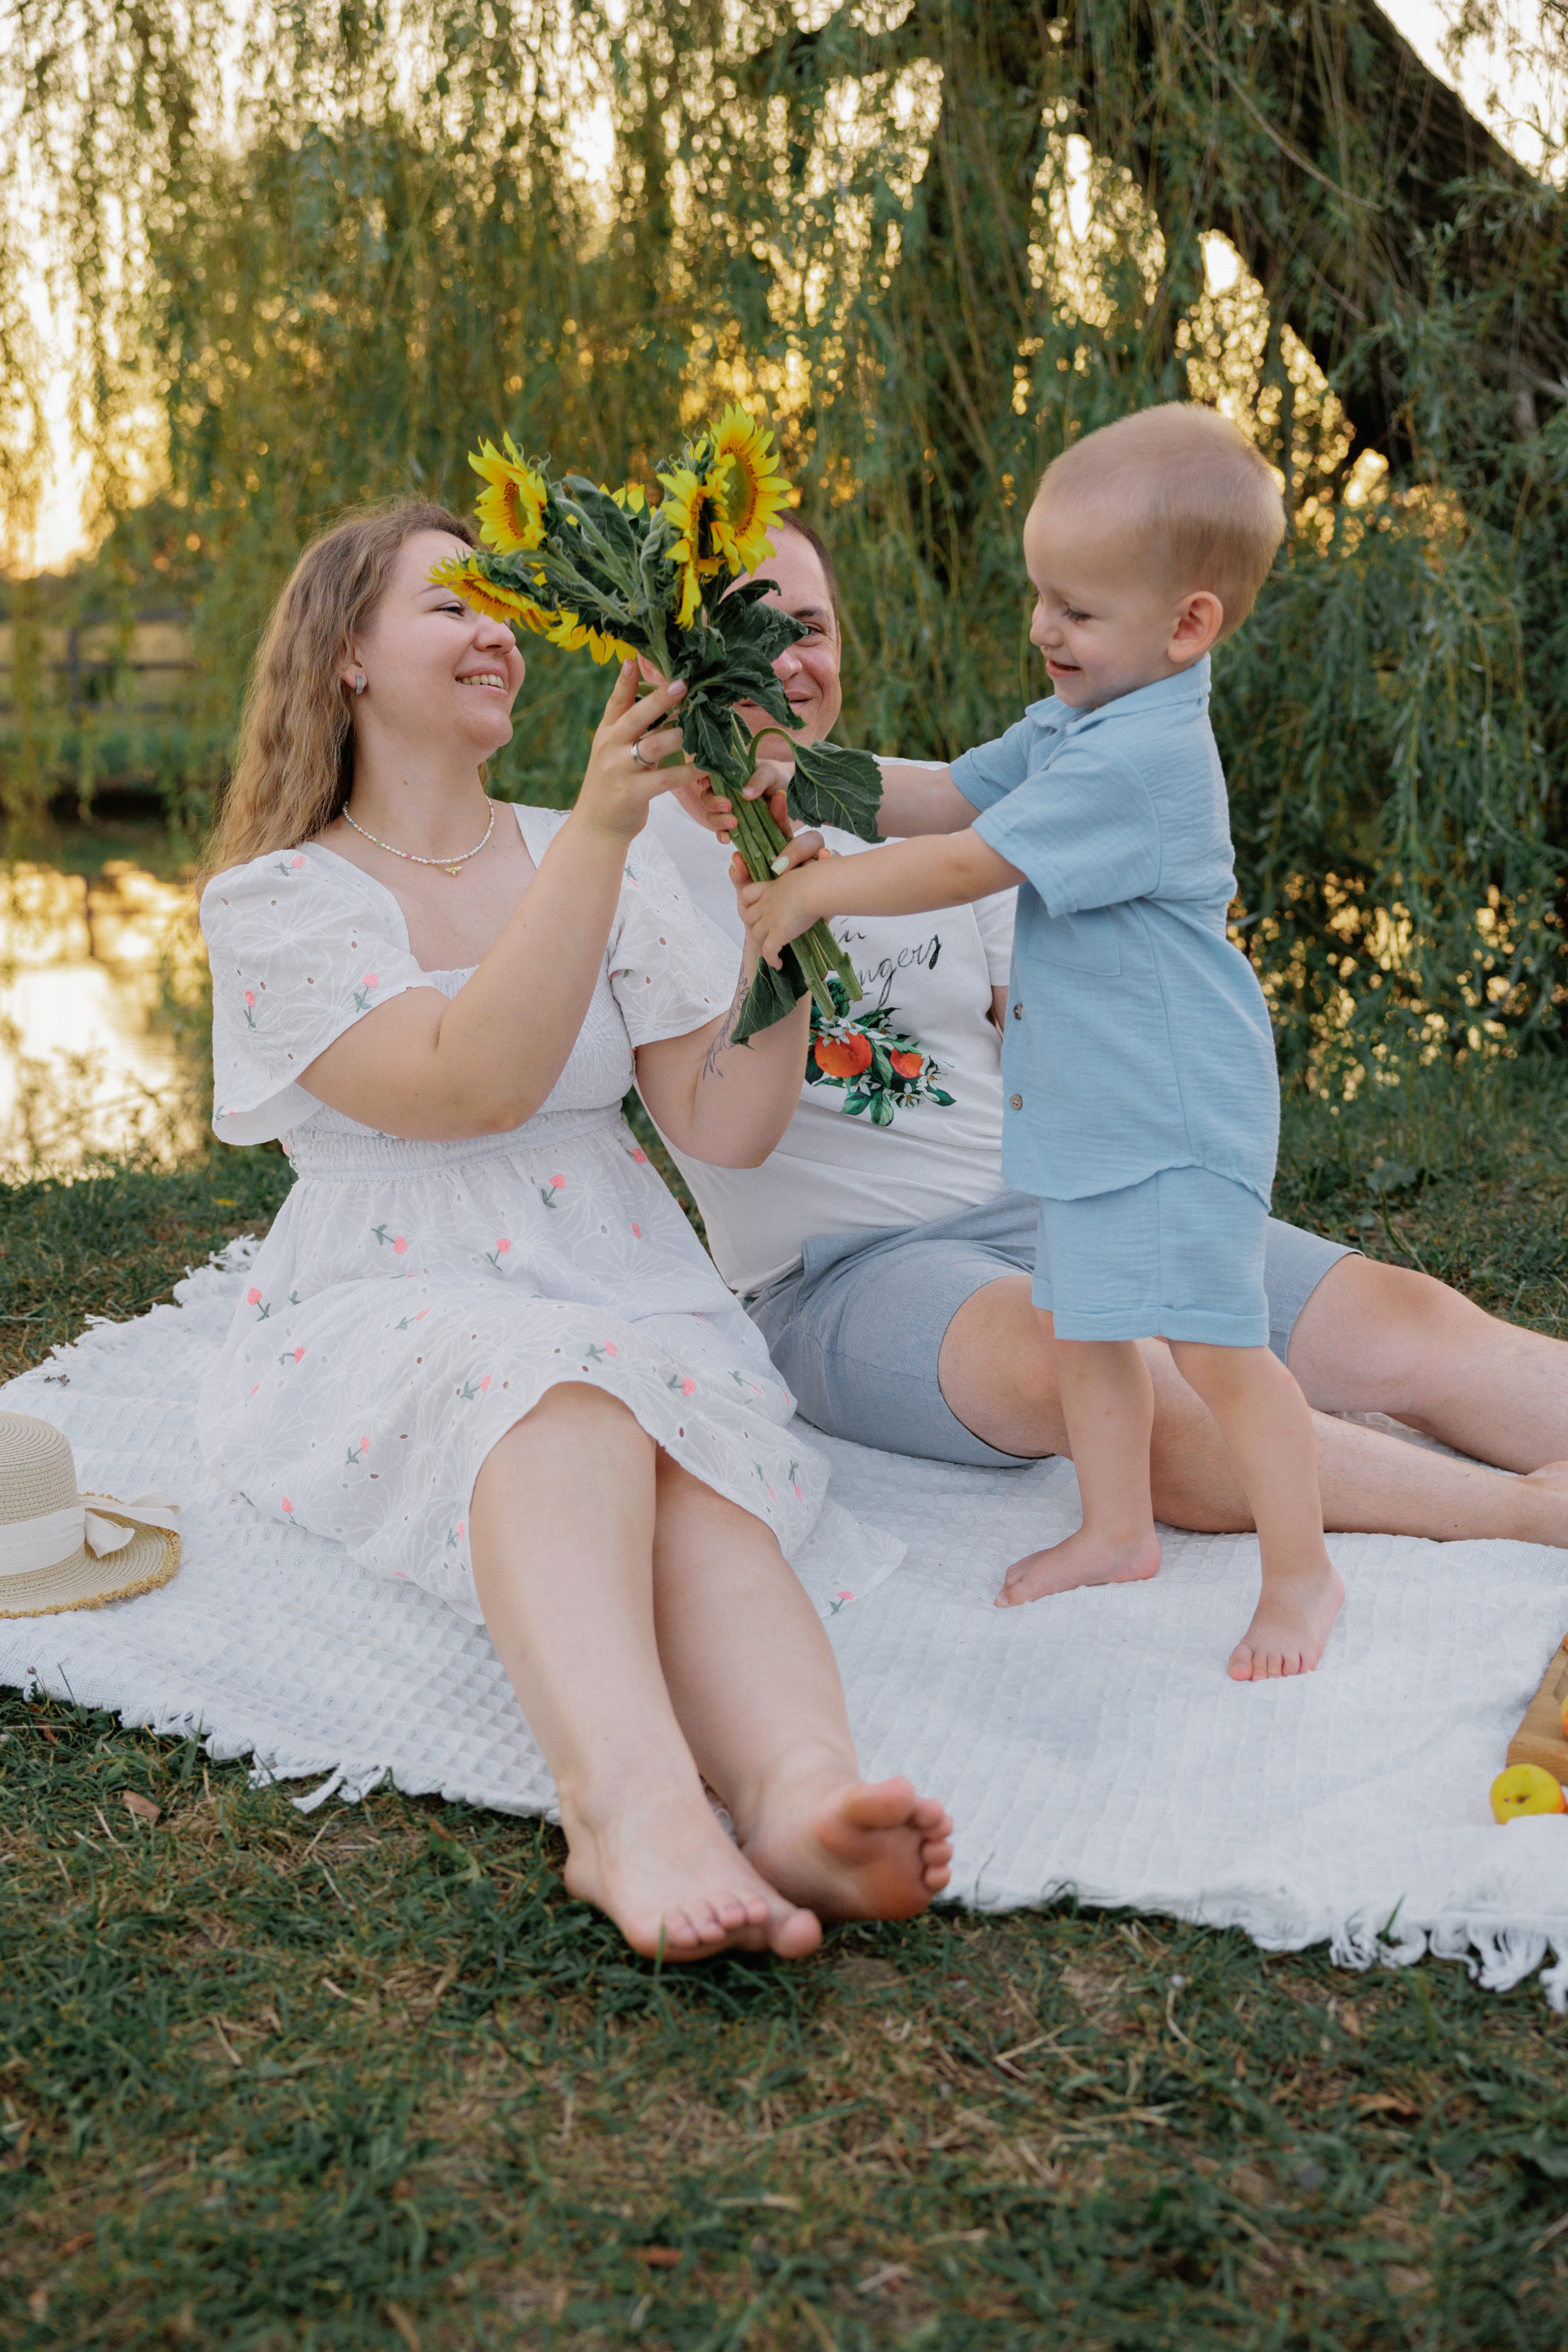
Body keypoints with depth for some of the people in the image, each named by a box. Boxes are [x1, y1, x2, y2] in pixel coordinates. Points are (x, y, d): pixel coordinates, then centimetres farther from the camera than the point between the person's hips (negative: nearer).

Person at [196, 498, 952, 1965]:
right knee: (557, 1397, -38)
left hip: (630, 1298, 3)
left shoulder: (598, 862, 15)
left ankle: (803, 1787, -59)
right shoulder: (274, 901, 3)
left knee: (695, 1471, -32)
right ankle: (634, 1798, -61)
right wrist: (598, 834, -20)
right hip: (385, 1321, -3)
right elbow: (471, 1084, -15)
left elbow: (723, 1123, 6)